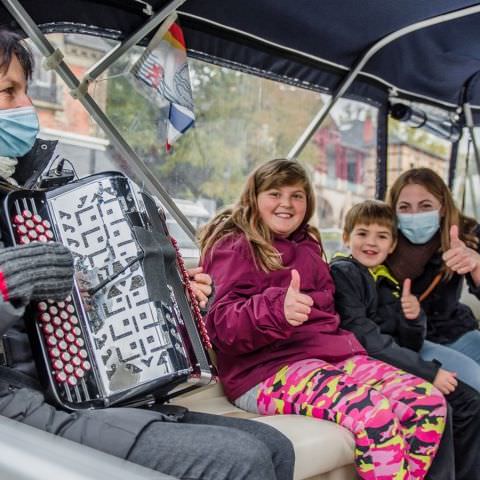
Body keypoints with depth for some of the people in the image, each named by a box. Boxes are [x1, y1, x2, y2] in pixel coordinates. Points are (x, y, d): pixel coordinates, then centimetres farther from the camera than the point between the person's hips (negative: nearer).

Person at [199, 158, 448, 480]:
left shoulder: (306, 245, 20)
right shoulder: (233, 248, -2)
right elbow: (223, 325, -15)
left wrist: (345, 342, 14)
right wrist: (277, 309, -34)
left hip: (328, 354, 8)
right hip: (268, 369, -7)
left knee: (428, 400, -14)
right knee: (375, 413, -32)